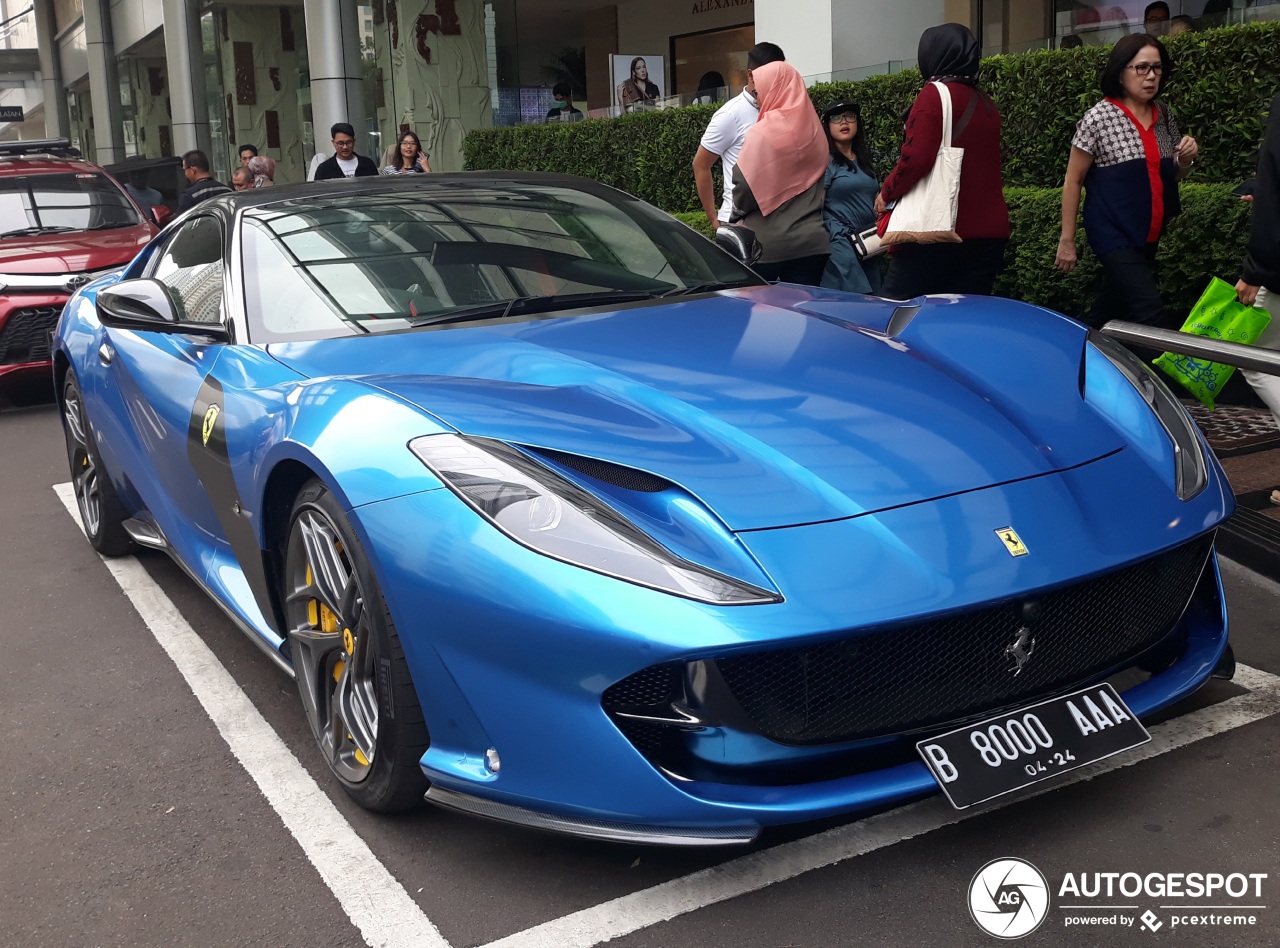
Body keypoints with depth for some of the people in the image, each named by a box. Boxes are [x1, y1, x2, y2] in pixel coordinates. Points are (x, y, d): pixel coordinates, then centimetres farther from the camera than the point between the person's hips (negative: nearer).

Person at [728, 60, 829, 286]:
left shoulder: (763, 134, -10)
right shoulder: (813, 129, 8)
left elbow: (746, 185, -10)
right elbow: (816, 180, 11)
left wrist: (735, 218, 6)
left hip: (767, 242, -5)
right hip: (811, 241, 5)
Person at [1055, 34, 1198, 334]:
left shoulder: (1164, 114, 6)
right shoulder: (1099, 118, -11)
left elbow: (1171, 176, 18)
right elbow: (1073, 181, -7)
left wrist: (1186, 159, -5)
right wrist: (1067, 240, -8)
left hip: (1150, 236, 6)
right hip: (1114, 234, -6)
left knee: (1114, 306, 16)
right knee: (1151, 313, -15)